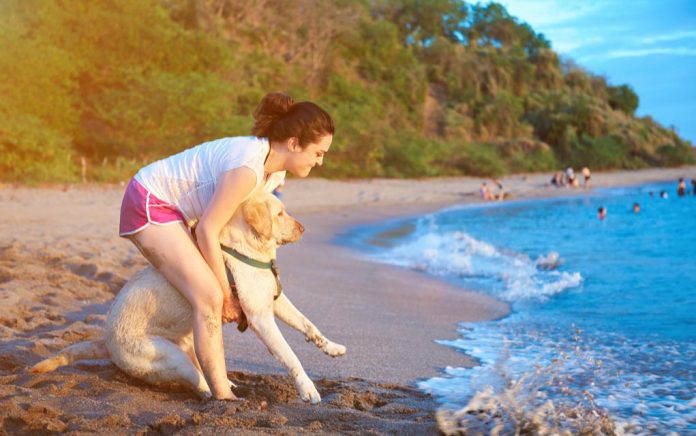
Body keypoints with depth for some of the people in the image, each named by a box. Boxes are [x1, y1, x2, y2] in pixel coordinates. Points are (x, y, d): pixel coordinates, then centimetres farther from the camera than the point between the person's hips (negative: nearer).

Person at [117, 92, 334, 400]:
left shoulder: (275, 174, 1)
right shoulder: (248, 167, -28)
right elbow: (207, 231, -24)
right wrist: (227, 294, -13)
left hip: (171, 209, 10)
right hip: (149, 204, -10)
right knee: (210, 298, -15)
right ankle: (223, 397, -12)